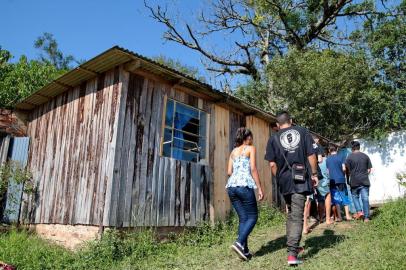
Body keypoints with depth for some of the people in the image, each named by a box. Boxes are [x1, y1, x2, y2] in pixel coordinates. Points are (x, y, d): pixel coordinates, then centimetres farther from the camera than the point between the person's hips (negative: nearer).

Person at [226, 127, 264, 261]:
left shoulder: (233, 151, 21)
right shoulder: (251, 148, 5)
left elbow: (229, 172, 14)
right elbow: (253, 169, -5)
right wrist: (260, 188, -4)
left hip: (231, 186, 6)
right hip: (244, 186, -6)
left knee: (243, 218, 12)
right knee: (252, 216, 4)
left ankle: (245, 250, 9)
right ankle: (239, 243, -12)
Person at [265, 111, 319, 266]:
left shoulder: (274, 138, 5)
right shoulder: (302, 132, 6)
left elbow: (272, 164, 1)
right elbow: (311, 155, 1)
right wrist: (314, 174, 9)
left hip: (284, 180, 2)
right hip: (300, 179, -2)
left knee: (290, 214, 21)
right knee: (297, 216, -2)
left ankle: (293, 247, 29)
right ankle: (292, 253, -8)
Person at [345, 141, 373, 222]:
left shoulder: (350, 157, -4)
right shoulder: (365, 156, 4)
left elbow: (347, 170, -3)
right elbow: (369, 169, 6)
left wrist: (348, 179, 12)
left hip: (354, 181, -2)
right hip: (365, 181, 2)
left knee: (355, 196, 17)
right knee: (365, 198, 3)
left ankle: (359, 211, 3)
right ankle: (366, 217, 3)